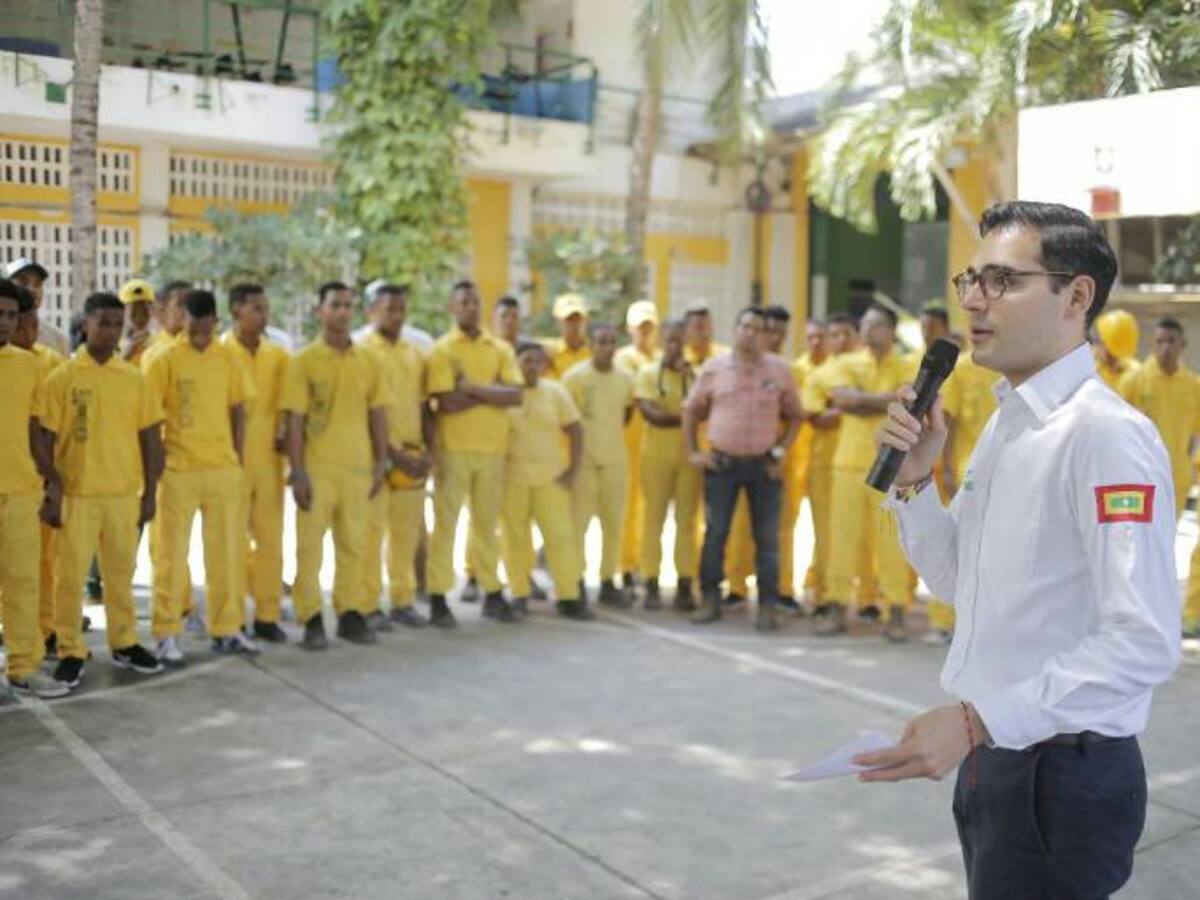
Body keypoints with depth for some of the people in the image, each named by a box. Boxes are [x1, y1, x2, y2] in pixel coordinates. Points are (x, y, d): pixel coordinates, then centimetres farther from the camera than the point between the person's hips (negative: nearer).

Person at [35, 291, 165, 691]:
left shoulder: (135, 379, 4)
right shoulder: (61, 378, -4)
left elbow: (150, 439, 7)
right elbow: (44, 440, -3)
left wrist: (149, 493, 4)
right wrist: (51, 492, -8)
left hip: (124, 494, 2)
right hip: (76, 495, -2)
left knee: (122, 574, 12)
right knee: (70, 576, 3)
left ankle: (124, 643, 25)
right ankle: (71, 651, 14)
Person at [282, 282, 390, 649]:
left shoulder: (366, 361, 8)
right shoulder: (303, 361, -3)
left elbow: (378, 415, 11)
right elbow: (295, 420, -6)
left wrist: (380, 463, 6)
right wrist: (297, 472, -11)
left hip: (358, 467, 3)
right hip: (317, 468, -3)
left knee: (354, 544, 10)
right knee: (310, 545, 1)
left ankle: (351, 613, 20)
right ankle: (312, 619, 9)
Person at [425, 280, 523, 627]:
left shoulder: (500, 349, 9)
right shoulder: (442, 350, -2)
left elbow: (516, 396, -5)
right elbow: (447, 403, -14)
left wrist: (473, 387, -13)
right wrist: (493, 392, -7)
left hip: (493, 448, 4)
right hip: (454, 449, -3)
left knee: (488, 523, 11)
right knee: (446, 523, 0)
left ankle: (492, 594, 20)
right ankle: (438, 599, 4)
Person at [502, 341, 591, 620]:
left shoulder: (556, 391, 4)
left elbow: (575, 431, 6)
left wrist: (573, 470, -1)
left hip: (551, 478, 1)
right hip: (512, 478, -1)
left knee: (561, 535, -2)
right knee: (515, 537, 5)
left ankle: (569, 596, 5)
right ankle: (519, 595, 16)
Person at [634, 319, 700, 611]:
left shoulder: (696, 374, 8)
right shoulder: (648, 373, 3)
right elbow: (651, 414, -9)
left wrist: (689, 377, -11)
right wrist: (685, 417, -7)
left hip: (690, 456, 1)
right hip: (656, 455, -1)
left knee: (687, 521, 0)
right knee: (654, 520, 0)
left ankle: (685, 587, 2)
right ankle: (652, 587, 4)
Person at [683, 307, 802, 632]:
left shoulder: (779, 369, 2)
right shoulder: (713, 368, 2)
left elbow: (794, 416, 9)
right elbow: (691, 410, 10)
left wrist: (781, 450, -1)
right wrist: (693, 452, 4)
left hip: (764, 465, 0)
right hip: (722, 463, 0)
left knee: (767, 538, 1)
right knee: (715, 532, 3)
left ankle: (767, 607, 8)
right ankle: (710, 600, 14)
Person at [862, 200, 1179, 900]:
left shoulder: (1106, 433, -20)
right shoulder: (1005, 426, 9)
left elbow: (1144, 641, -26)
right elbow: (956, 579, 16)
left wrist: (977, 719, -27)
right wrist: (914, 479, 1)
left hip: (1064, 774, -8)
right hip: (992, 761, 8)